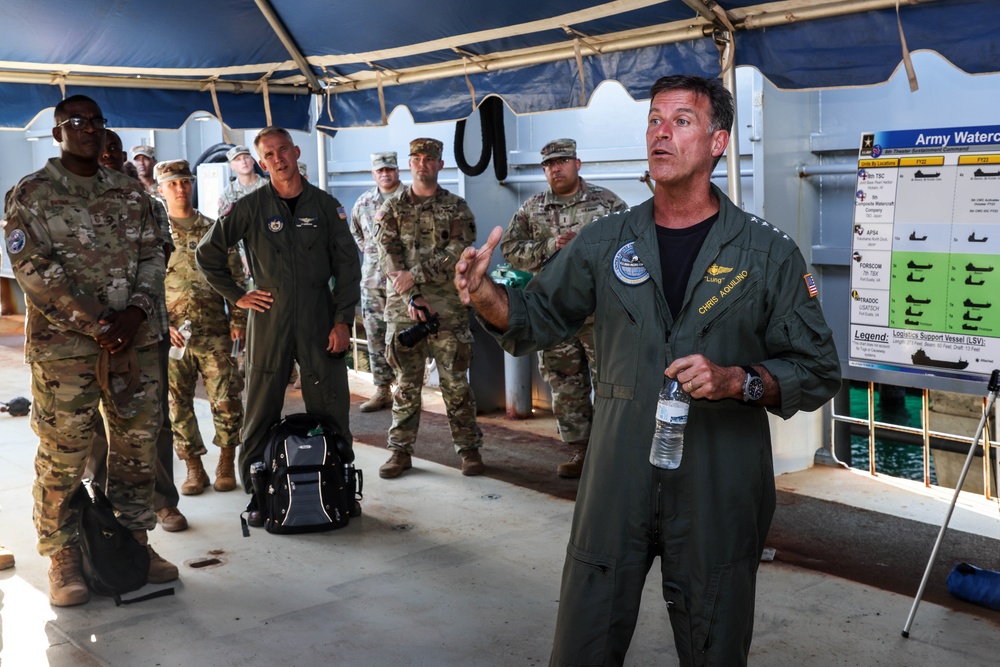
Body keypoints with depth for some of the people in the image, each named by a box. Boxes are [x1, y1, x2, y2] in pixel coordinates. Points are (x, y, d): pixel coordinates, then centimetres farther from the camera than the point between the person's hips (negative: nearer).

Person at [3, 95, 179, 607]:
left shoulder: (131, 192, 13)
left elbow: (152, 257, 9)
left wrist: (134, 313, -9)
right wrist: (95, 323, -15)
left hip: (135, 338, 5)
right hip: (63, 344, -4)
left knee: (138, 444, 10)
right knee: (63, 454, -1)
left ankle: (135, 540, 24)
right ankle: (63, 559, 11)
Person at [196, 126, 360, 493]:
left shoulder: (325, 205, 5)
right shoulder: (250, 207, 3)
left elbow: (347, 266, 4)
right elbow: (207, 253, 10)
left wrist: (343, 321, -4)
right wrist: (237, 296, 4)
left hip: (320, 320, 1)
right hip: (268, 320, 0)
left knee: (331, 414, 0)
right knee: (261, 415, 3)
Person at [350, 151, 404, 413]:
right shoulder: (364, 202, 11)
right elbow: (355, 231, 26)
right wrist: (369, 250, 13)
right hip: (372, 278, 5)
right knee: (375, 335, 7)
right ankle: (382, 389, 15)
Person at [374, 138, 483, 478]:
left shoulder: (457, 208, 4)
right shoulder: (392, 208, 8)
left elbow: (456, 253, -8)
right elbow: (388, 256, -1)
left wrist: (416, 275, -15)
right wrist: (412, 297, -12)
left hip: (448, 307, -1)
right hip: (403, 307, 1)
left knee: (455, 380, 2)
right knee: (406, 383, 6)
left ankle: (469, 448, 12)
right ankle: (401, 450, 14)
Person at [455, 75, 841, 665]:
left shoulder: (768, 254, -2)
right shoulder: (605, 243, 4)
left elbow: (818, 373, -1)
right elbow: (535, 321, 10)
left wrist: (738, 380, -18)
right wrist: (487, 294, -11)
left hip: (718, 497, -1)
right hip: (617, 485, 2)